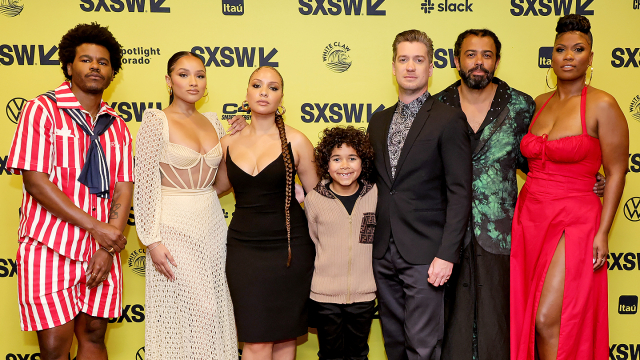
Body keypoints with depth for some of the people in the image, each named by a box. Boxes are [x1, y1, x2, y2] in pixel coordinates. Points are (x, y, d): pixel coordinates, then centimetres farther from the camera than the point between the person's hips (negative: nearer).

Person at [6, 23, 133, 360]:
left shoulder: (116, 126, 10)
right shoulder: (42, 109, -4)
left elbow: (124, 188, 4)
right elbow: (35, 180, -12)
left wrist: (108, 248, -9)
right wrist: (94, 226, -16)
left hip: (103, 247, 4)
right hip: (51, 247, -4)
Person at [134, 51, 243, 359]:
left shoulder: (213, 122, 9)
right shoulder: (156, 122, -7)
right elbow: (146, 185, -10)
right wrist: (152, 240, -14)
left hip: (213, 224, 6)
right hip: (175, 227, -5)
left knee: (214, 310, 9)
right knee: (190, 311, -3)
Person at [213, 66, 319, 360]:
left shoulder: (295, 141, -3)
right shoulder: (230, 142, 5)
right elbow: (216, 187, 21)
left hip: (289, 248, -1)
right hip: (243, 246, 2)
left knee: (284, 335, 8)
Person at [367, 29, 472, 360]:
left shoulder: (449, 119, -5)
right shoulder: (378, 121, 14)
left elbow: (459, 193, -10)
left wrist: (447, 254, -16)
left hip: (424, 254, -5)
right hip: (384, 252, 6)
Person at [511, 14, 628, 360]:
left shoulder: (602, 105, -7)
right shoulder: (539, 103, 10)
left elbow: (616, 173, -7)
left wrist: (602, 233, -12)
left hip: (573, 221, -6)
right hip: (530, 218, 6)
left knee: (547, 322, -9)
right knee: (528, 321, 9)